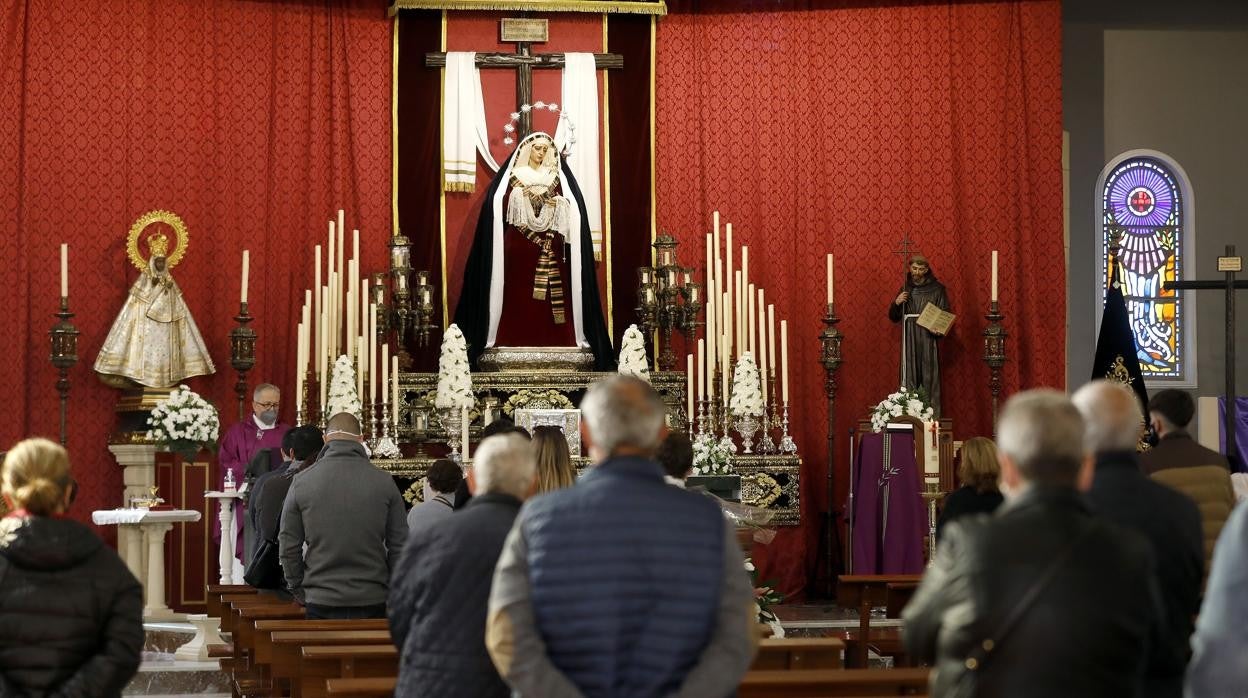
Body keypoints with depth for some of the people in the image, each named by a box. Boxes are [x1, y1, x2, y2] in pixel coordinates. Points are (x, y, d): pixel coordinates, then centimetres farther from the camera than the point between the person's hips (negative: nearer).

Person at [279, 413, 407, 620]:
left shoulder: (301, 482, -2)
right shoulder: (384, 482, -2)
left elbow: (288, 546, 2)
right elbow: (399, 547, 1)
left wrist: (297, 591, 14)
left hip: (320, 602, 0)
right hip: (372, 601, 0)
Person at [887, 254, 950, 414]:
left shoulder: (936, 289, 3)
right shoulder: (906, 288, 13)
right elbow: (893, 317, 15)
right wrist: (896, 303, -5)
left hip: (928, 338, -3)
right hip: (909, 340, 3)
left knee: (928, 377, -5)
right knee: (910, 376, -1)